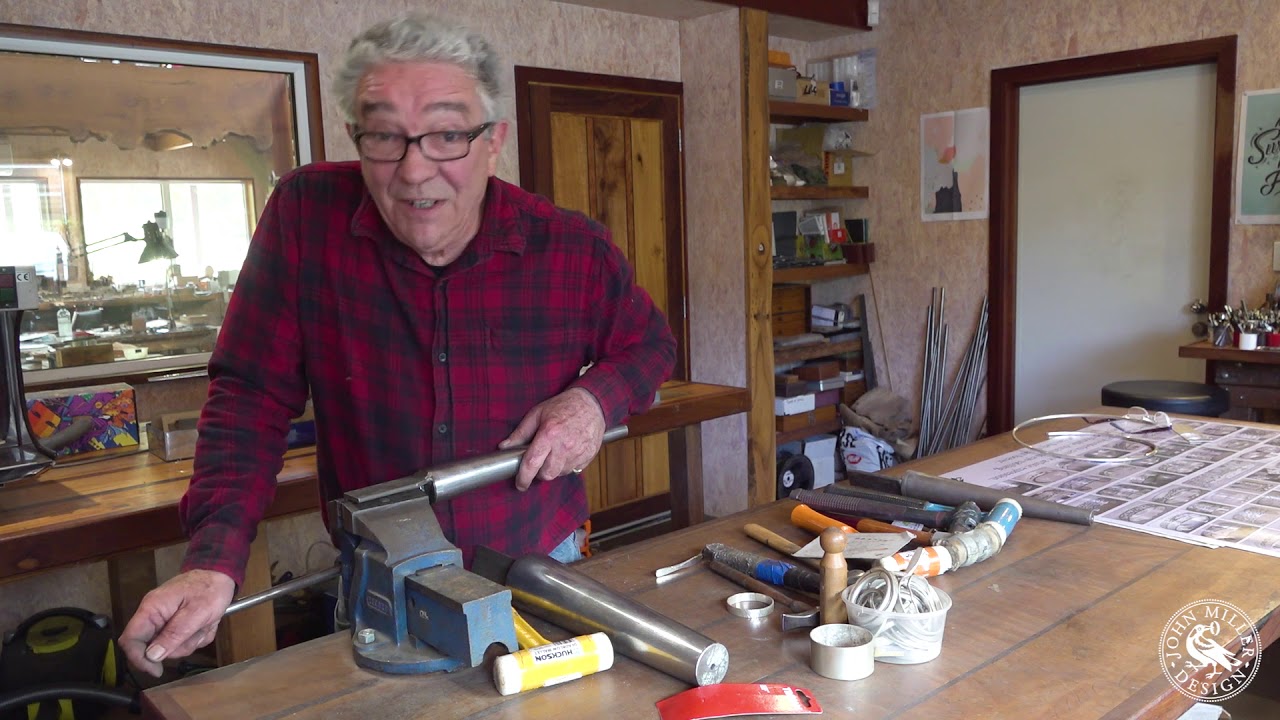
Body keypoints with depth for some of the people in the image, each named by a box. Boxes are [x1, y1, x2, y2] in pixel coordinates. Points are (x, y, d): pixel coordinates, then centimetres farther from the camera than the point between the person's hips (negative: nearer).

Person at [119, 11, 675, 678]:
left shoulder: (575, 249, -13)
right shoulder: (306, 215, -15)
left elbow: (650, 345, 5)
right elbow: (252, 398, -11)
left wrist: (596, 396, -17)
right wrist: (215, 562, -23)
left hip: (538, 566, 2)